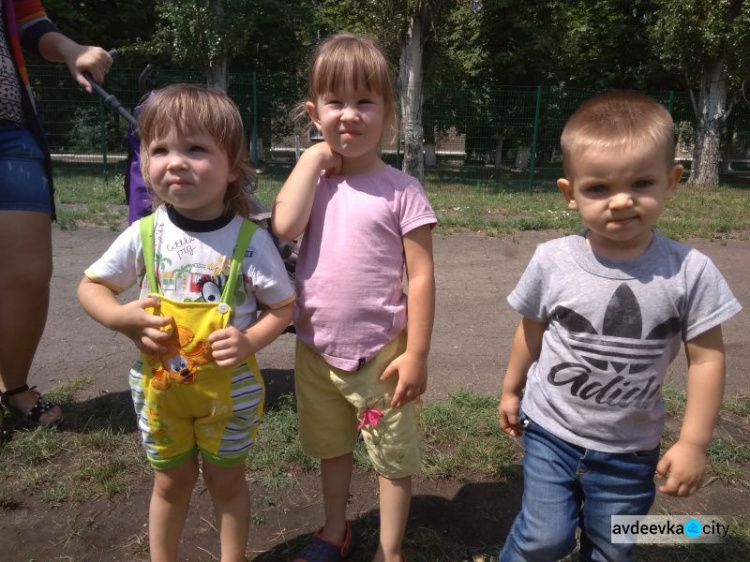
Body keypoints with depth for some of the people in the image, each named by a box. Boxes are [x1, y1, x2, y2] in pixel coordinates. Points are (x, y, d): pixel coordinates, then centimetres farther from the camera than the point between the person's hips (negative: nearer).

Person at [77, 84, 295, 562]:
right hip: (161, 385, 2)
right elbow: (91, 286, 3)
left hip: (230, 387, -2)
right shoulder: (143, 236, -10)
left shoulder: (251, 240, -17)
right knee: (171, 482, 21)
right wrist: (122, 318, -16)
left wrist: (251, 340, -25)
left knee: (226, 481, 18)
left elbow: (283, 307, -7)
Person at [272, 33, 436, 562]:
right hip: (317, 349, 5)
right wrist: (314, 155, -14)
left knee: (393, 458, 14)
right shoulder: (314, 179, 0)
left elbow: (422, 277, -11)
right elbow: (284, 226, -21)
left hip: (380, 353, -4)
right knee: (331, 447, 25)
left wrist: (417, 353, -13)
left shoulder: (401, 190, -11)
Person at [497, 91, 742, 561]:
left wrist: (694, 442, -7)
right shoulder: (551, 262, -14)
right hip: (550, 432, 0)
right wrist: (512, 389, 13)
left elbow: (707, 358, -7)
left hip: (630, 449, 1)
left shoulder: (690, 272, -16)